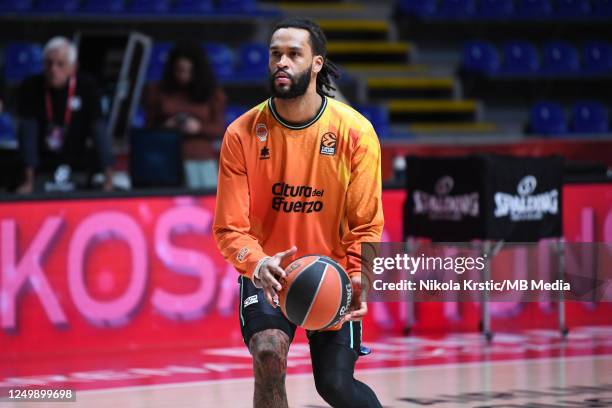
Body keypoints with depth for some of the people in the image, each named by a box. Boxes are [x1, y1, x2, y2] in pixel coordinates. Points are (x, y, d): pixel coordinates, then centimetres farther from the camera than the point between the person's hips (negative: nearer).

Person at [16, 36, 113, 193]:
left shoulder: (86, 86, -7)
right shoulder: (30, 88, -8)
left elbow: (99, 131, -12)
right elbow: (28, 132, -13)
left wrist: (108, 178, -19)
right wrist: (29, 180, -19)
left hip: (78, 167, 0)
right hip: (43, 168, 0)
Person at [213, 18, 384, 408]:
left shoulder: (355, 132, -13)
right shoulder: (242, 134, -13)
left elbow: (366, 224, -7)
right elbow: (230, 228, -13)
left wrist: (360, 277, -23)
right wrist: (258, 265, -33)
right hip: (267, 274, 0)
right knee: (268, 352, -25)